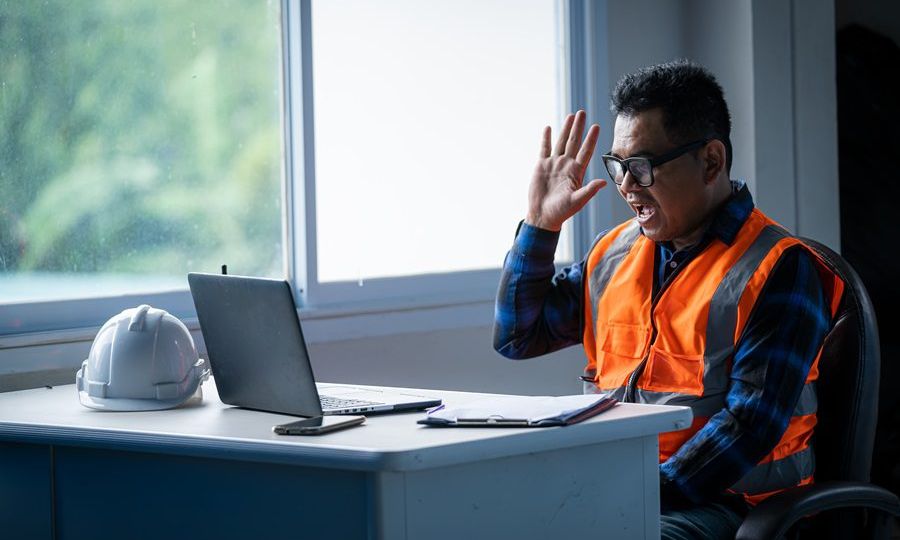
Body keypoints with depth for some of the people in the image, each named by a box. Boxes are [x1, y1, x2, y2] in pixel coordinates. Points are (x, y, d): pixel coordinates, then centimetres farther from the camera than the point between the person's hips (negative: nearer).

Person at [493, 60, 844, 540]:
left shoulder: (778, 270, -5)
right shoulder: (614, 252, 16)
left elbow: (751, 424, -13)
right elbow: (516, 335, 23)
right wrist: (541, 222, 12)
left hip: (722, 501, -6)